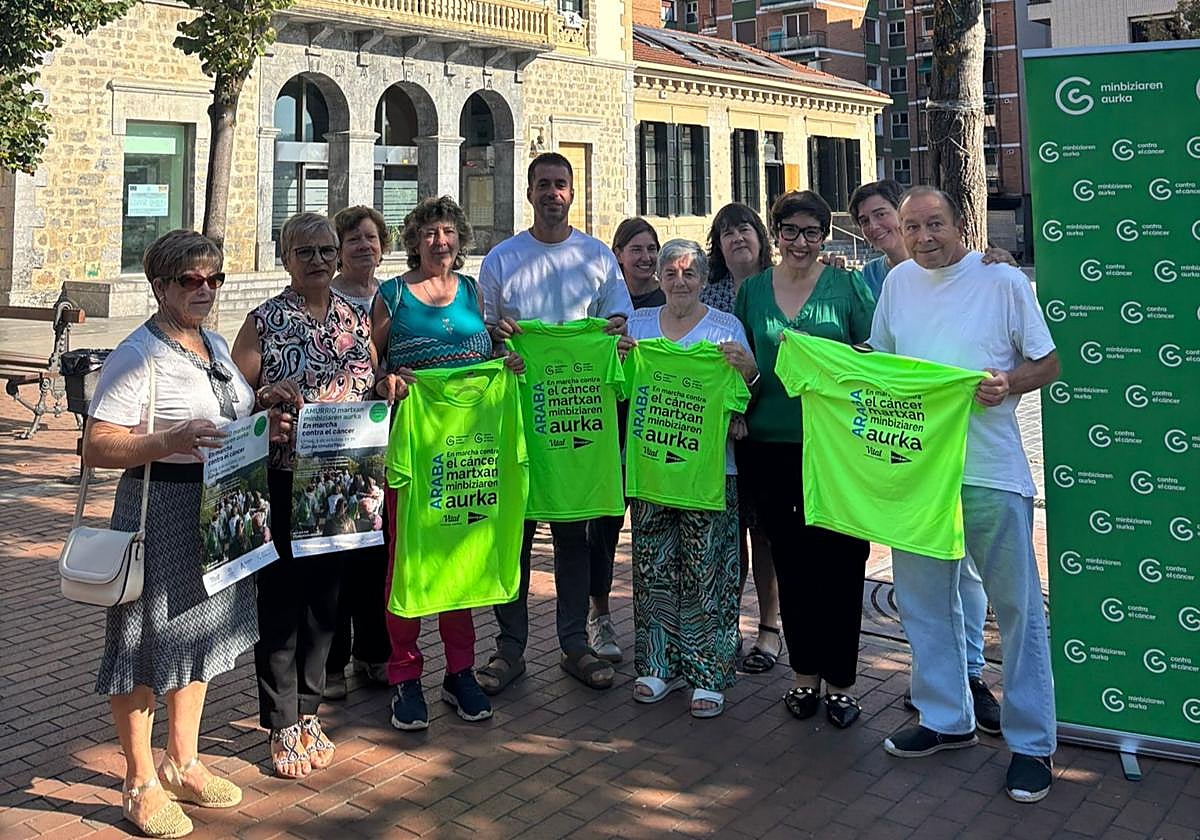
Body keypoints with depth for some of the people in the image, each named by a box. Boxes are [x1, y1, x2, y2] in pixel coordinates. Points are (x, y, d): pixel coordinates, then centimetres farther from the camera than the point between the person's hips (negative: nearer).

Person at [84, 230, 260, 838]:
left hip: (218, 512, 8)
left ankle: (182, 763, 34)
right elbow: (95, 447, -19)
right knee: (147, 646, 2)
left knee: (198, 633, 18)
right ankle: (141, 783, 18)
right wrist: (168, 441, -32)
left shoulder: (216, 345, 11)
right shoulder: (137, 355, -14)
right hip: (159, 511, -8)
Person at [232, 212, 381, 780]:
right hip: (283, 480, -4)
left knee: (326, 594, 12)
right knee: (281, 596, 2)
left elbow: (375, 385, 19)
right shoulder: (264, 321, -2)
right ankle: (283, 725, 14)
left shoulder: (356, 317, 11)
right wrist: (268, 397, -22)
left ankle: (307, 711, 26)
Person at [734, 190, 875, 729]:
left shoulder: (847, 286, 2)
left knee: (839, 561, -1)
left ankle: (839, 680, 12)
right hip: (771, 444, 3)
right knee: (790, 561, 10)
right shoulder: (752, 290, 10)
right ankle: (805, 673, 24)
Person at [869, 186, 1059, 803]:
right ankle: (947, 719, 29)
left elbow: (1047, 362, -1)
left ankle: (1032, 743, 13)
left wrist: (1008, 384, -20)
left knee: (1017, 606, 2)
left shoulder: (1002, 280, -4)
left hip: (990, 473, -5)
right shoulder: (898, 282, 9)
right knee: (924, 600, 13)